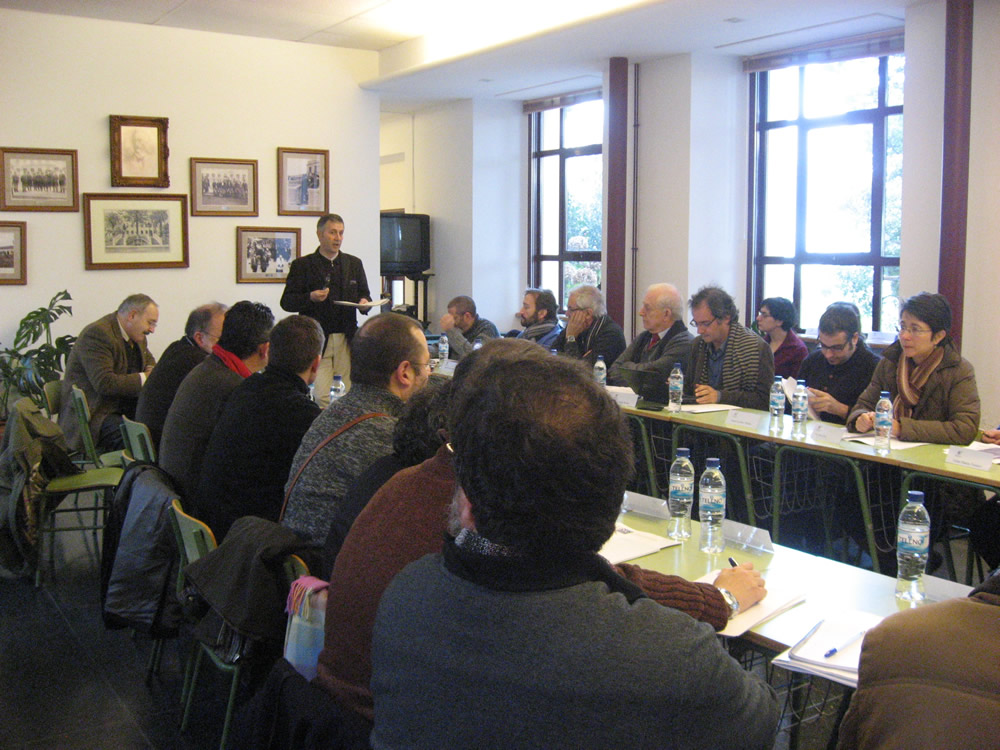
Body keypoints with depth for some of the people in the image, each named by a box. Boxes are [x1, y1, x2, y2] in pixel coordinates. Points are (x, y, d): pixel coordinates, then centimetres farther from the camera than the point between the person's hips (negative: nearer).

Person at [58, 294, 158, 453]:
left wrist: (151, 371, 5)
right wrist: (144, 378, -17)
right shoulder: (96, 334, -16)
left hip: (125, 408, 9)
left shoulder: (136, 337, 12)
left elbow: (149, 361, 31)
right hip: (95, 415, -9)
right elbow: (104, 383, -25)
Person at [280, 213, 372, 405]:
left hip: (347, 340, 3)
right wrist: (310, 297, -18)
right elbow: (286, 302, 1)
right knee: (321, 396, -9)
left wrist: (365, 303, -5)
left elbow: (364, 294, 20)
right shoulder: (302, 265, 4)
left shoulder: (354, 264, 15)